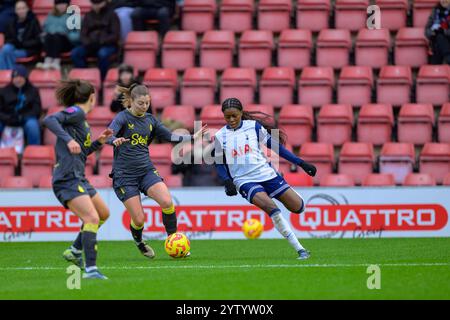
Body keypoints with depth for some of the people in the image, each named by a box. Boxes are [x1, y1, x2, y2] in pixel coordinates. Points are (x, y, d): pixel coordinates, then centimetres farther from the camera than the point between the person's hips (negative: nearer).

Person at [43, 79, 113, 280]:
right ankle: (90, 269, -29)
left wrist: (99, 142, 20)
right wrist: (68, 139, -30)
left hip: (78, 179, 10)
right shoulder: (76, 112, -5)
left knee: (103, 214, 24)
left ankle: (74, 251, 31)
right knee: (92, 219, -22)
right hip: (68, 179, -10)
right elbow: (49, 120, -21)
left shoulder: (81, 119, 22)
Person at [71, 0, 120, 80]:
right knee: (75, 53, -24)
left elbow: (115, 35, -7)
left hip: (108, 45, -4)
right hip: (91, 46, 4)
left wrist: (100, 42, -20)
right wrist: (88, 43, -13)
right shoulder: (88, 16, 13)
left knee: (103, 53, -39)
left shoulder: (111, 15, 1)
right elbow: (83, 35, 10)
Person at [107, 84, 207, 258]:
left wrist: (193, 137, 6)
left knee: (167, 202, -21)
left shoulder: (150, 119, 8)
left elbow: (170, 136, 16)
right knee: (139, 219, -7)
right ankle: (139, 242, 27)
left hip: (146, 170, 4)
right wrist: (115, 140, -48)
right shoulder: (123, 117, -8)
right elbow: (109, 135, -25)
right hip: (124, 174, -4)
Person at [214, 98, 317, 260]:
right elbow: (219, 164, 13)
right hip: (244, 181, -2)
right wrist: (227, 181, -5)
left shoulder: (254, 126, 3)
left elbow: (275, 146, 8)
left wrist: (300, 163, 5)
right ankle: (300, 249, -24)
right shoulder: (220, 137, 4)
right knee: (271, 207, -27)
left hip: (266, 174, 2)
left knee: (298, 207, -5)